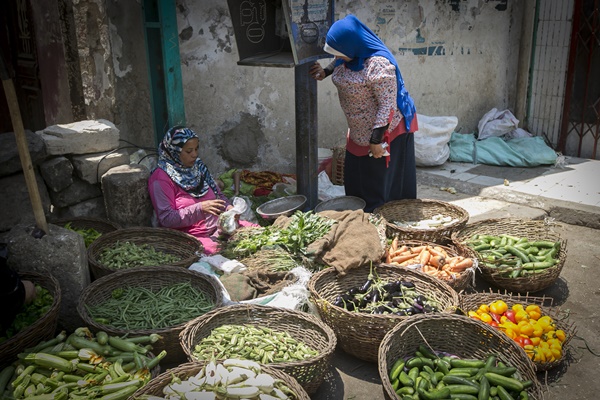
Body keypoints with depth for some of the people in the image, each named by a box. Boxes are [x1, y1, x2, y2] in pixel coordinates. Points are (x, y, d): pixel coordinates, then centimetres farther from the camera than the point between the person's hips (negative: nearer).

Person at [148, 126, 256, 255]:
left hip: (219, 225, 7)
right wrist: (199, 208, -22)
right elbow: (166, 219, -13)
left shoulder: (198, 166, 13)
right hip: (192, 236, -7)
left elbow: (219, 195, 19)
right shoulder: (161, 178, -7)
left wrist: (228, 207, -4)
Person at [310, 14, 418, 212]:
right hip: (359, 131, 9)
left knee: (382, 186, 2)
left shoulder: (379, 65, -29)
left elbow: (388, 106, -27)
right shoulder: (349, 56, -3)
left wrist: (376, 140, -25)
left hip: (385, 131, -9)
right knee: (356, 181, 17)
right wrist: (325, 71, 5)